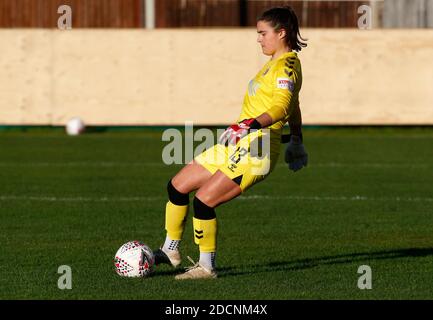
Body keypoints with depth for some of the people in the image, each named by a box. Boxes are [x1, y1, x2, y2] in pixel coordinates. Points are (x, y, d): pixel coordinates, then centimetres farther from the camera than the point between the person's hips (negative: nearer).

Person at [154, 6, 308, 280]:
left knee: (204, 200, -18)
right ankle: (171, 251, 25)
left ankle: (207, 267, -4)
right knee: (178, 185, 11)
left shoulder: (286, 65, -13)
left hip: (256, 151, -10)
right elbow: (294, 108, 29)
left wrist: (253, 123, -44)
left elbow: (282, 106, -28)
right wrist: (297, 142, 40)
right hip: (237, 145, 10)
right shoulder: (278, 63, 17)